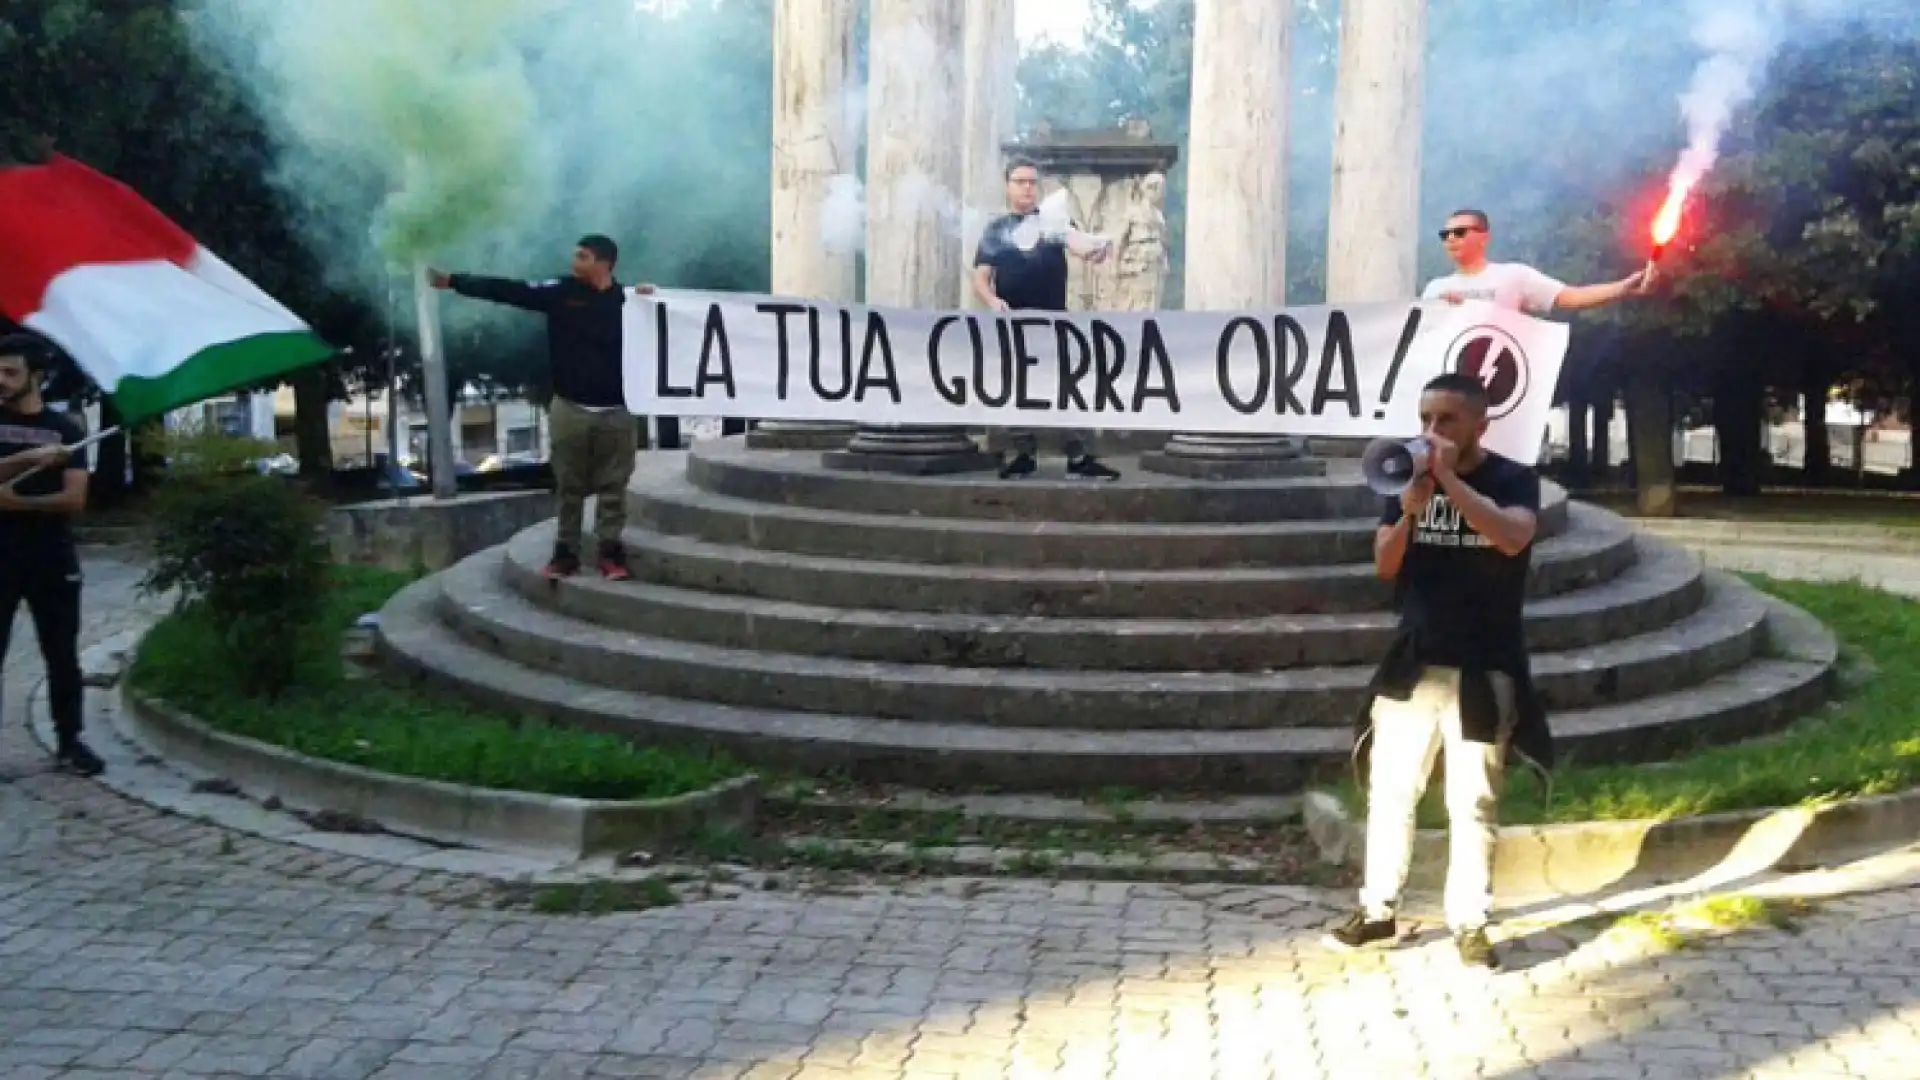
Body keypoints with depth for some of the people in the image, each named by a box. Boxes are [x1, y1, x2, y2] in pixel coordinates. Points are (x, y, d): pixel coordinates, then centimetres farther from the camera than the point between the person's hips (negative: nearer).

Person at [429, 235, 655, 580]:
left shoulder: (627, 300, -1)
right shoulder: (560, 291, 0)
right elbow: (508, 290, -1)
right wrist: (453, 281, -4)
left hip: (616, 413, -1)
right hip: (570, 409, 1)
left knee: (612, 487, 4)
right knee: (569, 486, 8)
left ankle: (611, 552, 12)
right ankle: (566, 551, 15)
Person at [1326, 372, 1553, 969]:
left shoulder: (1514, 479, -5)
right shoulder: (1410, 474, 5)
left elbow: (1513, 538, -26)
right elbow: (1385, 566, -1)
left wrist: (1450, 479, -27)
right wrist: (1408, 513, -19)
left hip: (1481, 670, -4)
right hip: (1412, 662, 4)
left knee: (1472, 803, 1)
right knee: (1389, 789, 9)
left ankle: (1469, 923, 10)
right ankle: (1377, 910, 20)